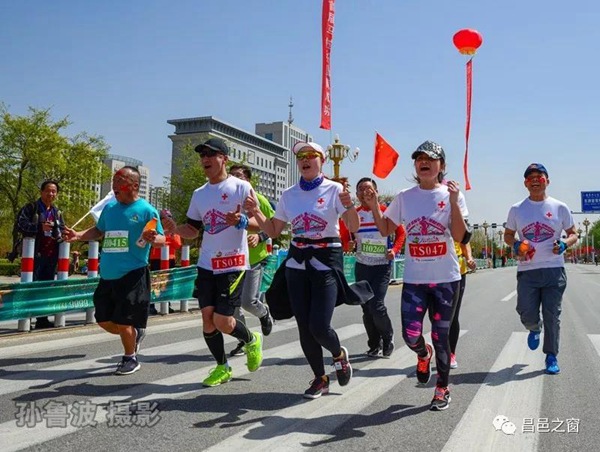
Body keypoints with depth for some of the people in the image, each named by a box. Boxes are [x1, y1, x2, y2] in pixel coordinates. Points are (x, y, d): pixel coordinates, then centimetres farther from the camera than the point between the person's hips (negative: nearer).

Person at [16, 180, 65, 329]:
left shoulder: (57, 213, 18)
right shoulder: (30, 208, 1)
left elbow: (62, 230, 20)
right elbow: (20, 223, -10)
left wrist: (58, 233, -3)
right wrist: (39, 227, -21)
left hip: (51, 255, 6)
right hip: (35, 254, -6)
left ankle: (42, 319, 17)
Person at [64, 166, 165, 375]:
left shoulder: (146, 210, -9)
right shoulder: (109, 208, 10)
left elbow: (162, 239, -10)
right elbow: (99, 231, 24)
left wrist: (153, 239, -32)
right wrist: (78, 235, 9)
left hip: (133, 275, -6)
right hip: (107, 276, 7)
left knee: (122, 322, -2)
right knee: (104, 321, 10)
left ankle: (130, 359, 21)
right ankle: (135, 333, 36)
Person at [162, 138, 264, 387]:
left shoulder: (241, 187, -5)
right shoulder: (199, 194, 12)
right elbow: (193, 230, 16)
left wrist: (241, 221, -29)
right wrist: (175, 229, -5)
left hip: (234, 264, -6)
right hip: (207, 264, 6)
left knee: (222, 321, -9)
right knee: (208, 318, 4)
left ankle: (251, 340, 24)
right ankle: (222, 367, 24)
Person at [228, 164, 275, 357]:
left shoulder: (259, 200, -7)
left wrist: (260, 236, -19)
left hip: (254, 258, -4)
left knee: (248, 301, -8)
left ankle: (264, 314, 28)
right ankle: (244, 340, 22)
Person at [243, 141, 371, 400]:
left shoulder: (334, 189, -5)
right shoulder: (289, 195, 7)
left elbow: (354, 228, -12)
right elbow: (273, 231, 11)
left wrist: (349, 205, -31)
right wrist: (256, 212, -5)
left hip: (326, 262, -4)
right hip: (297, 263, 4)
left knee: (319, 326, -11)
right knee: (304, 327, 5)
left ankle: (339, 354, 25)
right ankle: (320, 378, 26)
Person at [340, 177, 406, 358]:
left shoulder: (385, 211, -5)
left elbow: (401, 232, 3)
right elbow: (344, 236, 9)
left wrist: (394, 250, -11)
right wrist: (348, 244, -12)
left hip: (382, 265, -4)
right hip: (361, 266, 4)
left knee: (376, 306, -13)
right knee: (366, 308, 7)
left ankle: (388, 339, 13)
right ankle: (375, 345, 22)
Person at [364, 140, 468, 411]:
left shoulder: (451, 194, -2)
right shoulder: (404, 197, 4)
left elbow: (459, 236, -10)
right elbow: (386, 230, 9)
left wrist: (453, 201, -19)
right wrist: (374, 207, -6)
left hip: (446, 279, -1)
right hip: (414, 279, 1)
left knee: (440, 336, 6)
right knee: (411, 335, -7)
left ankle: (443, 389, 28)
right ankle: (423, 355, 32)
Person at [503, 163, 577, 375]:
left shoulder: (559, 207, 4)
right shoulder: (516, 209, 7)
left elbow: (573, 234, 11)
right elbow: (508, 235, 16)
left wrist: (564, 243, -11)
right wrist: (516, 245, -6)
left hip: (554, 270, -1)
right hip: (527, 271, 1)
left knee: (552, 315, 2)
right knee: (526, 314, -3)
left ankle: (551, 357, 17)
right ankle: (535, 328, 34)